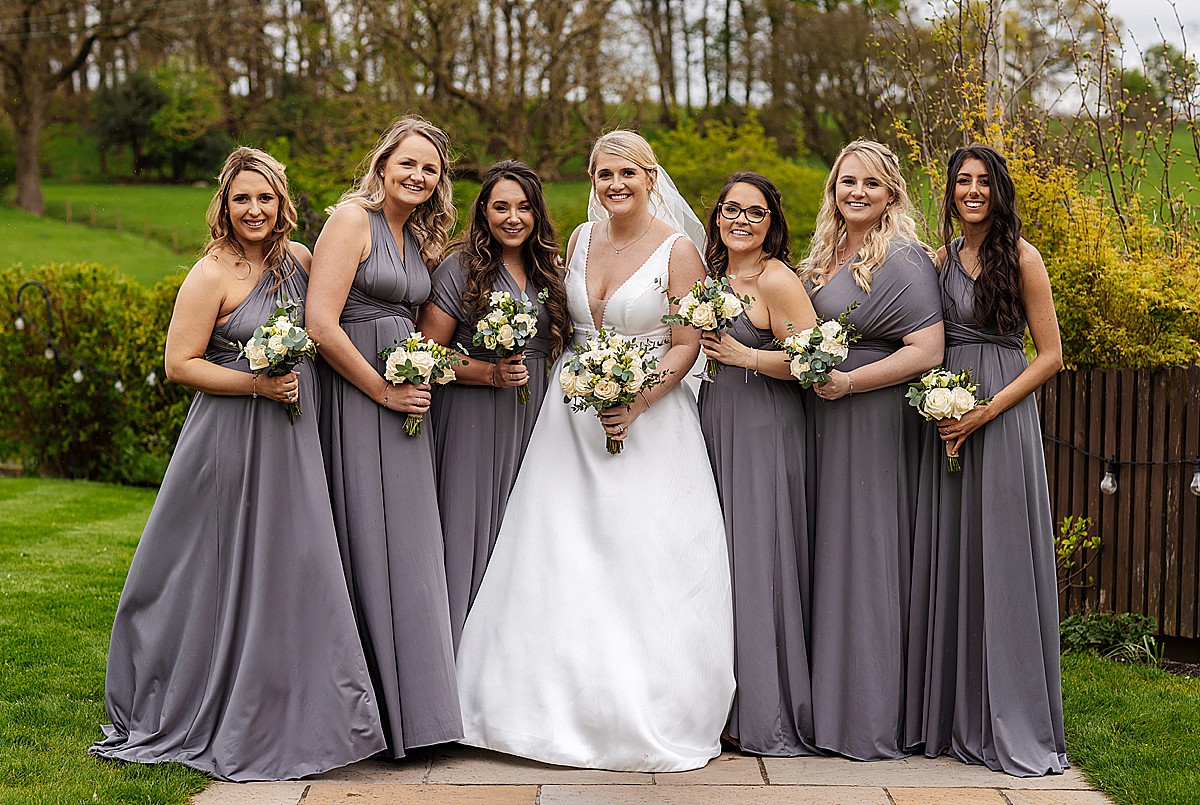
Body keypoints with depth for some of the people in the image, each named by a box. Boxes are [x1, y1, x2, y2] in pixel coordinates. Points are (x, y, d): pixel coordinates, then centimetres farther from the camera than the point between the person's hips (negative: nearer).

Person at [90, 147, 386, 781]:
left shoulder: (297, 259, 8)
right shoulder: (211, 274, -10)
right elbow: (179, 365, -12)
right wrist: (257, 383, -20)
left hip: (293, 438, 6)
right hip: (233, 441, -6)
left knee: (296, 568, 8)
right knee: (228, 575, 2)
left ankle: (286, 717, 21)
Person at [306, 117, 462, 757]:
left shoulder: (421, 237, 16)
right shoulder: (352, 218, -9)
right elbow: (320, 324, -18)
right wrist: (384, 390, -13)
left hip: (403, 400, 8)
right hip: (355, 396, -8)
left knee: (408, 546, 10)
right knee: (367, 543, -5)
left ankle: (408, 698, 19)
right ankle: (372, 707, 4)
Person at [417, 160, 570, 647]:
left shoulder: (548, 273, 11)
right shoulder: (460, 269, -5)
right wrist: (491, 373, -17)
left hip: (532, 423, 5)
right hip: (473, 423, -5)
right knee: (470, 530, -4)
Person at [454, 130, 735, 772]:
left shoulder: (677, 251, -6)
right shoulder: (581, 239, 9)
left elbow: (686, 345, -9)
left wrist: (637, 402, -20)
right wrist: (560, 385, 7)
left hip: (648, 417, -5)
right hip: (572, 414, 5)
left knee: (643, 564, -5)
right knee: (564, 559, 3)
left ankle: (653, 716, 6)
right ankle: (568, 705, 13)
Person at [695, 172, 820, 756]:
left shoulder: (777, 281, -10)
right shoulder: (712, 275, 14)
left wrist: (741, 355, -16)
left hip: (763, 430, -8)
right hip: (714, 425, 8)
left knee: (758, 560, -5)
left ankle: (772, 716, 4)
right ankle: (727, 706, 17)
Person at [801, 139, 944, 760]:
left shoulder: (903, 259, -9)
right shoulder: (824, 256, 15)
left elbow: (927, 351, -16)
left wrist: (850, 381, -19)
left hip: (873, 422, -8)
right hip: (823, 425, 8)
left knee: (865, 554, -4)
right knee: (825, 551, 8)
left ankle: (874, 720, 5)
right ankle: (828, 706, 16)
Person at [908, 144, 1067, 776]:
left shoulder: (1020, 257, -4)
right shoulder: (942, 259, 12)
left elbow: (1050, 355, -6)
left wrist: (986, 411, -14)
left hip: (1002, 419, -5)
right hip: (946, 420, 6)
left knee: (1002, 565, -4)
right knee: (948, 563, 7)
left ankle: (1017, 728, 4)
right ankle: (954, 718, 16)